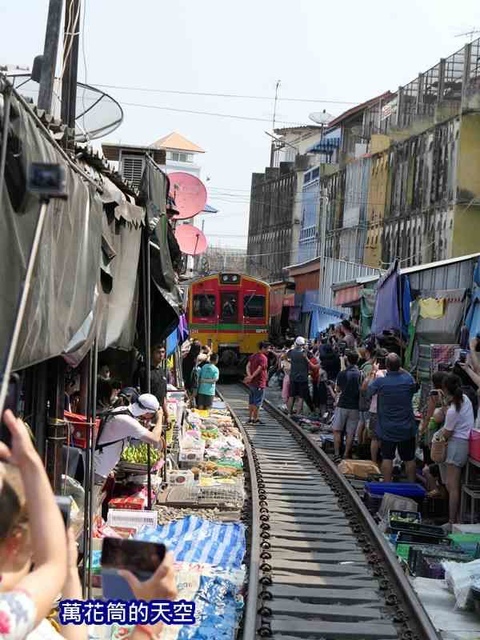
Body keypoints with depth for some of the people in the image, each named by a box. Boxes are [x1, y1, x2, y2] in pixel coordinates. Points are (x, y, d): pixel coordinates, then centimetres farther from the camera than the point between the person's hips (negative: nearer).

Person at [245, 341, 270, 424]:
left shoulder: (253, 356, 12)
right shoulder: (263, 358, -15)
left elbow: (248, 366, 1)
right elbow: (259, 369, -25)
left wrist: (249, 376, -13)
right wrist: (251, 377, -23)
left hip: (252, 383, 9)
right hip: (259, 383, -9)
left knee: (252, 401, 15)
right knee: (258, 402, -1)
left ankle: (250, 418, 19)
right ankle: (255, 419, 2)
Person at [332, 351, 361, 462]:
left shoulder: (342, 373, -9)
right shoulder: (360, 374, -4)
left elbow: (338, 389, 4)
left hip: (342, 405, -2)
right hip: (355, 407, 2)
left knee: (337, 430, 9)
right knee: (350, 433, 7)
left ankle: (337, 454, 3)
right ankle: (346, 456, 8)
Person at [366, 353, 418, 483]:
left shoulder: (380, 382, -15)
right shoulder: (408, 379, -10)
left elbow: (369, 392, 5)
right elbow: (414, 387, 14)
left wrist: (373, 374, 19)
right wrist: (402, 370, 15)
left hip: (387, 429, -1)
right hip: (407, 428, 1)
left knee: (387, 458, 6)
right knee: (409, 459, 11)